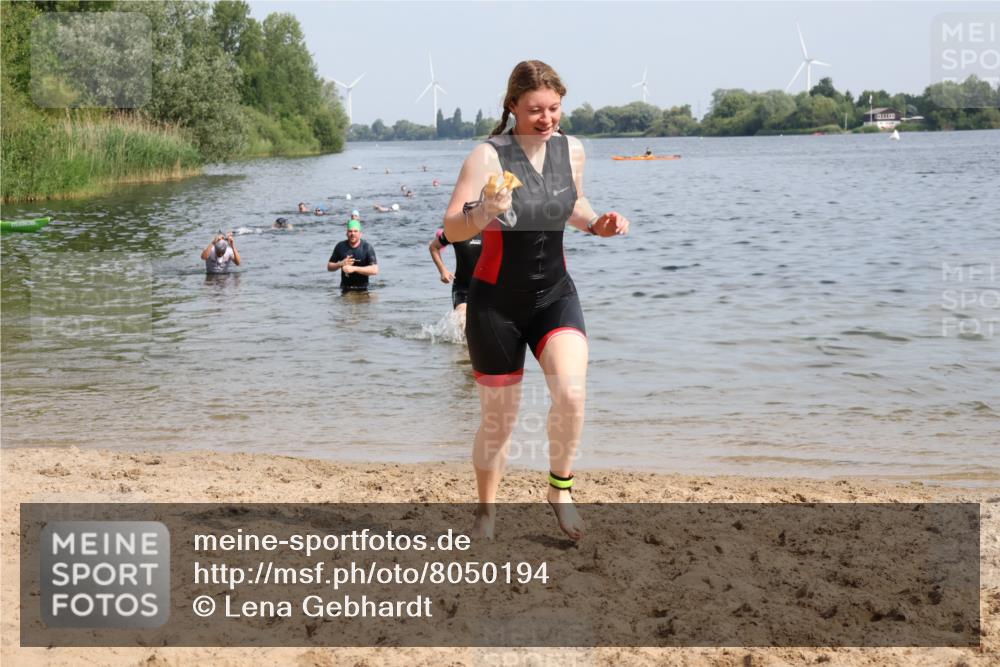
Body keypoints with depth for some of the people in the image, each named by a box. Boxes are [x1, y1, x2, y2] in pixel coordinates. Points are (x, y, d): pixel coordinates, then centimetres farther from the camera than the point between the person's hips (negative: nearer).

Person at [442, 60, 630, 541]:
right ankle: (486, 509, 30)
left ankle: (560, 487, 2)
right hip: (496, 302, -3)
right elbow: (451, 230, -19)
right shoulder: (488, 157, -16)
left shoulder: (571, 150, 0)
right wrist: (482, 213, -39)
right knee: (498, 419, 6)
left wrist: (597, 225, -1)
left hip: (554, 294, 3)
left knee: (571, 391, -22)